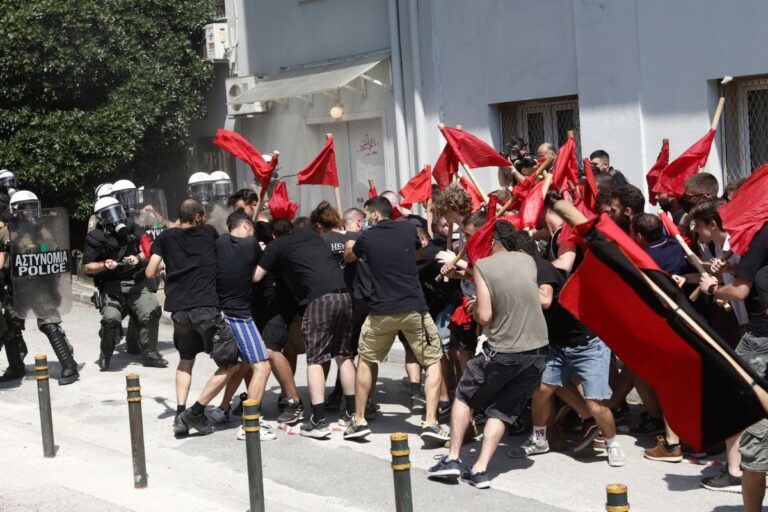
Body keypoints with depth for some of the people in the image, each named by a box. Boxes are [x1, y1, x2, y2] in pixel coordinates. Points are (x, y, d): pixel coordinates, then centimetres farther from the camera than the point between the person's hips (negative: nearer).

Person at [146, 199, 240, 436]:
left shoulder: (166, 237, 12)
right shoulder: (209, 233, 11)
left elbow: (150, 273, 9)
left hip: (178, 309, 4)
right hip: (205, 308, -4)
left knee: (186, 359, 26)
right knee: (228, 364, 3)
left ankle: (180, 413, 12)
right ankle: (196, 412, -5)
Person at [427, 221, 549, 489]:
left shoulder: (483, 265, -7)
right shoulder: (528, 260, 6)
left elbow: (484, 316, -13)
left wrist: (474, 308, 10)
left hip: (502, 352, -4)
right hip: (536, 351, 4)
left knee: (464, 397, 19)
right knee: (502, 411, 14)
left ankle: (452, 459, 13)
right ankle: (480, 470, 6)